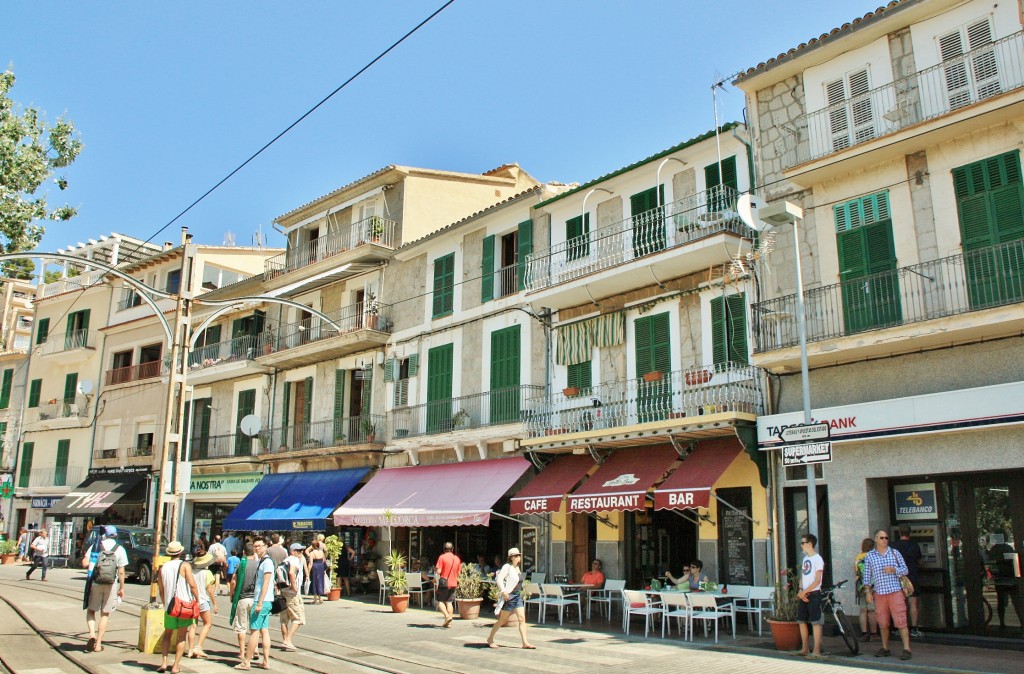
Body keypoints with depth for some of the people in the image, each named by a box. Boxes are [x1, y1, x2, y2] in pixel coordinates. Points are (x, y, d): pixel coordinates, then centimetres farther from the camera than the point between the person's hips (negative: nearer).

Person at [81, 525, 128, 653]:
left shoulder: (95, 546, 2)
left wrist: (92, 564, 16)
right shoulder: (120, 550, 1)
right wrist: (122, 588, 7)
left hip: (94, 583, 0)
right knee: (105, 614, 11)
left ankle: (92, 634, -7)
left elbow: (85, 564, -7)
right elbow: (121, 572, -2)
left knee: (91, 610, 16)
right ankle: (98, 644, 11)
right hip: (111, 585, 0)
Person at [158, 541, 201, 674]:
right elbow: (192, 585, -15)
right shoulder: (185, 565, -7)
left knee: (167, 634, 19)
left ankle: (163, 662, 7)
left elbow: (161, 589, 11)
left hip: (169, 605, 3)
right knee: (182, 637, 6)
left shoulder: (163, 567, 6)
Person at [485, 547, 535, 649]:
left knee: (522, 619, -2)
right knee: (502, 620, 3)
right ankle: (490, 638, 19)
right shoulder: (507, 567, -11)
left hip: (518, 596, 7)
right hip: (509, 596, -7)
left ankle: (525, 642, -3)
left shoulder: (517, 568, 13)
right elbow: (499, 579, -21)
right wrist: (503, 591, -30)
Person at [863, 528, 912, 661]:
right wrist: (868, 591, 2)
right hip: (879, 593, 2)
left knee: (901, 622, -7)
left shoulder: (895, 553, 5)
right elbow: (867, 576, 9)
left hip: (895, 591, -2)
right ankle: (885, 648, 20)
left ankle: (906, 649, -4)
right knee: (883, 623, 9)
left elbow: (905, 569, 6)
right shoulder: (869, 556, 7)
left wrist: (894, 570, -12)